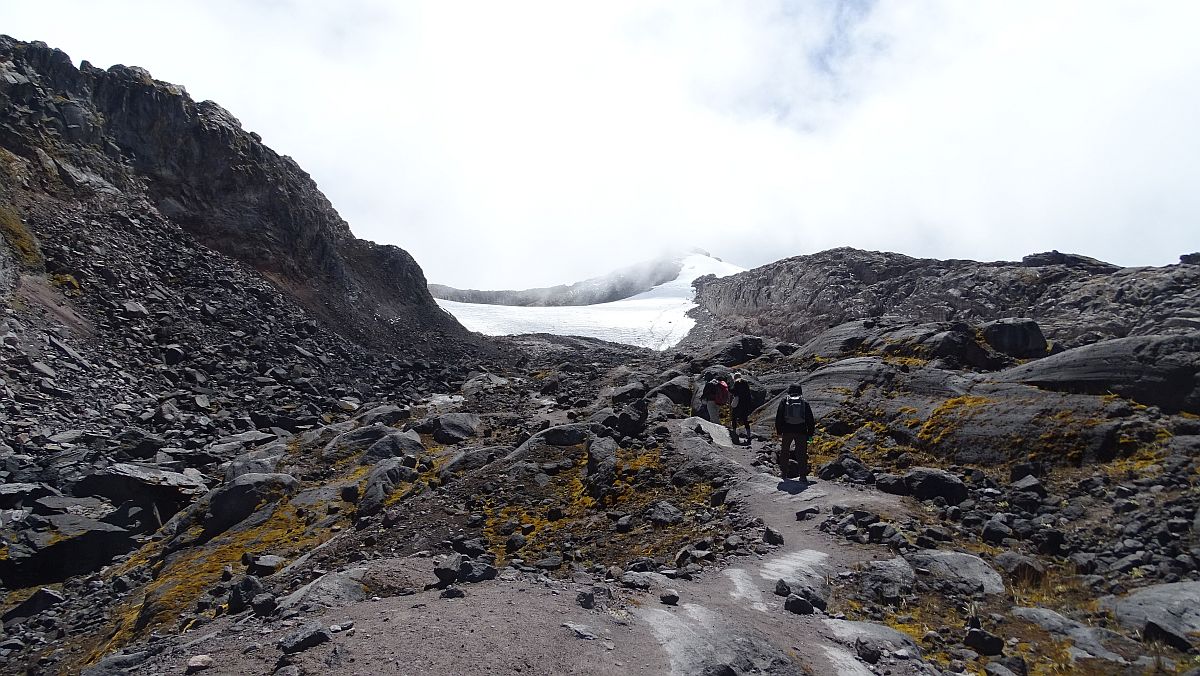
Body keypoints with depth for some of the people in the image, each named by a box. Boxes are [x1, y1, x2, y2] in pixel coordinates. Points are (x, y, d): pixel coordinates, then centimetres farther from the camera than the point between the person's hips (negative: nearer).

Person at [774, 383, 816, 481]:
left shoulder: (784, 401, 4)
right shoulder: (804, 403, 5)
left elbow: (778, 417, 3)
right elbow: (810, 420, 7)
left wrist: (779, 431, 7)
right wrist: (810, 433, 12)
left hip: (787, 431, 0)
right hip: (801, 431, 0)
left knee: (784, 452, 15)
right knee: (802, 453, 5)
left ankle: (784, 473, 17)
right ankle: (803, 475, 0)